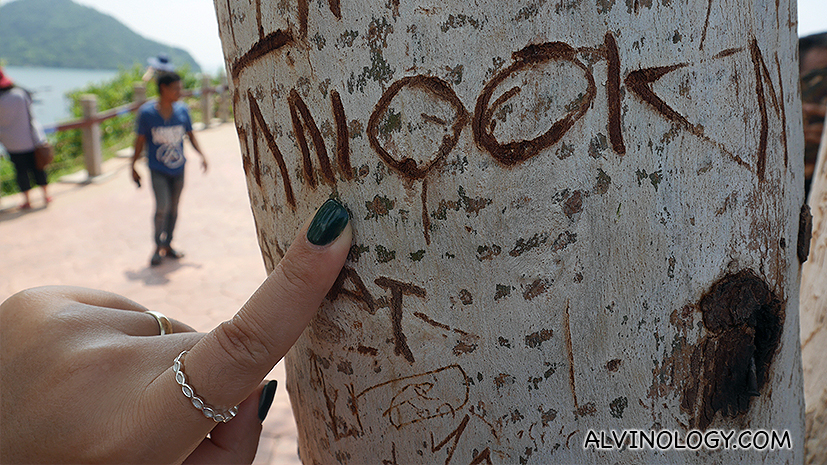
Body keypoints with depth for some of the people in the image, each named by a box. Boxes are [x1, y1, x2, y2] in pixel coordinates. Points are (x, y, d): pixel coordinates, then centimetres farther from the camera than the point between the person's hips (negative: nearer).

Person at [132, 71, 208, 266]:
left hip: (178, 169, 4)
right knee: (162, 207, -16)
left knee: (173, 208, 12)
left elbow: (190, 135, 11)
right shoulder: (146, 112, -10)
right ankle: (158, 247, 2)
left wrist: (201, 155, -2)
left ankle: (168, 245, 29)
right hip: (158, 170, -4)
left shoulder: (182, 110, -1)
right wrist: (133, 166, 2)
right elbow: (140, 140, -2)